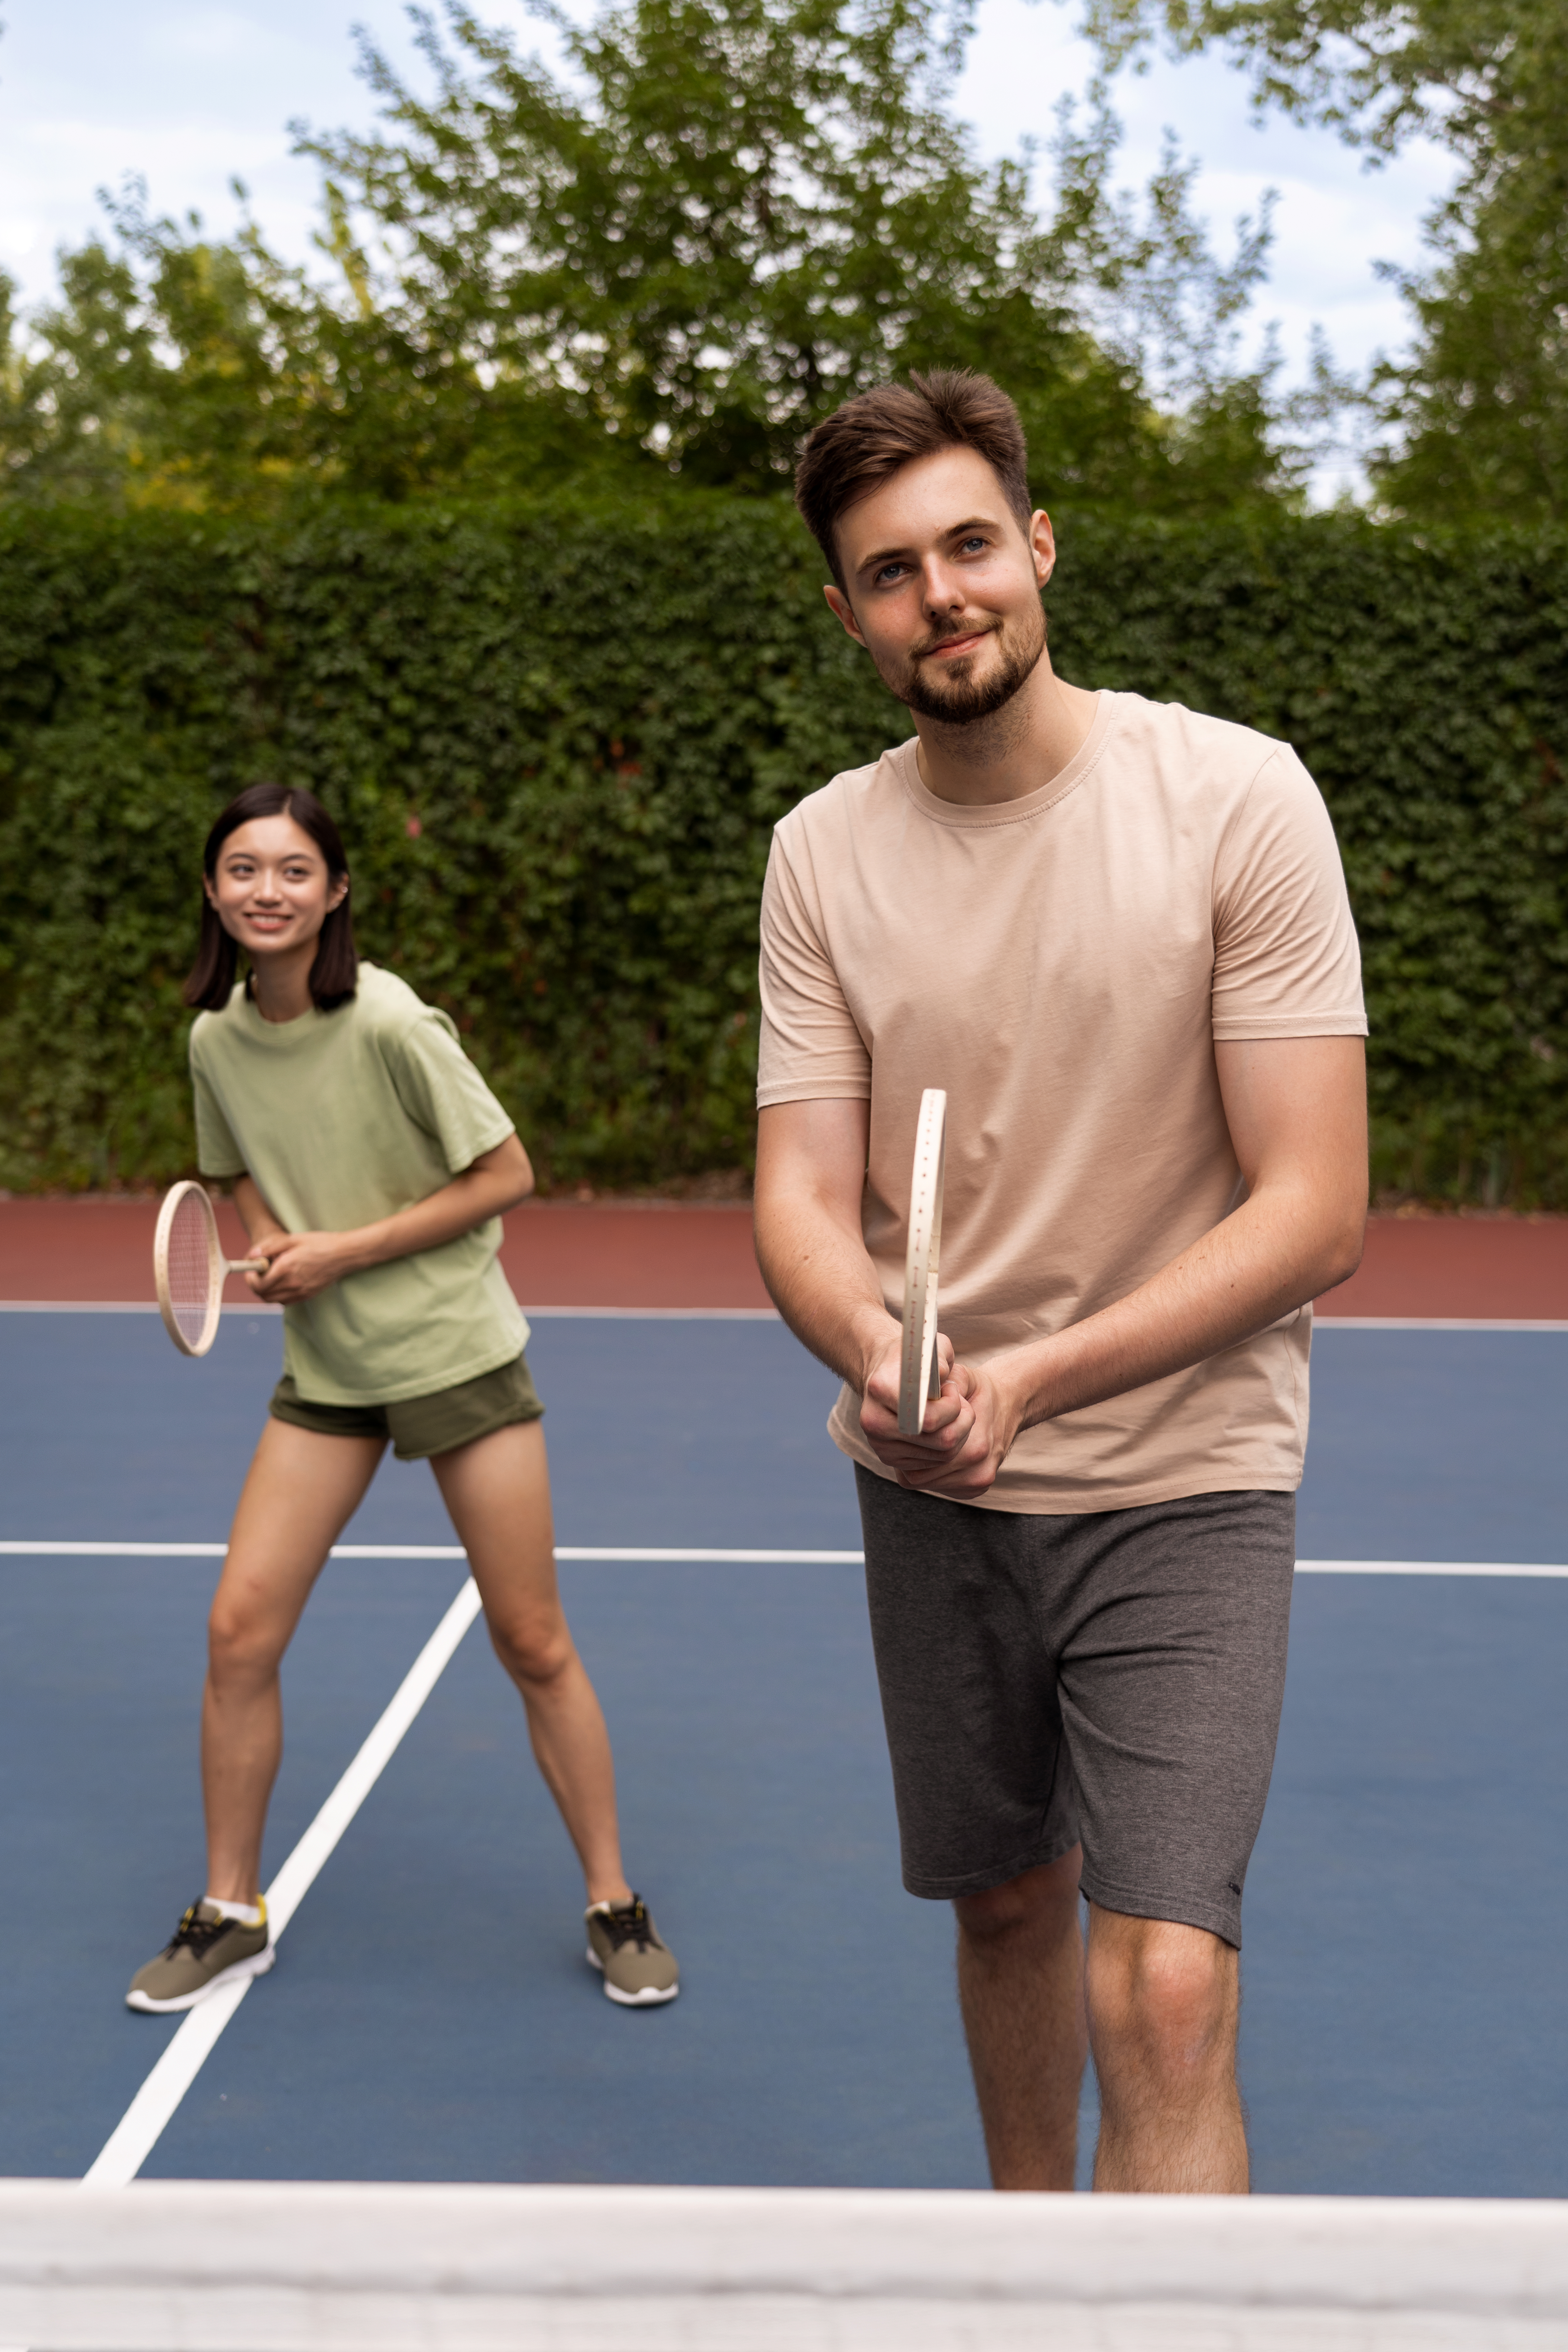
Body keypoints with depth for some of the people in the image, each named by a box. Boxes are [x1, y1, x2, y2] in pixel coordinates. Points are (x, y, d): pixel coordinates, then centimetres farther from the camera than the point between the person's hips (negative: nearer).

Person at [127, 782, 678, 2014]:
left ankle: (615, 1907, 17)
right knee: (241, 1632, -2)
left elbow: (505, 1174, -13)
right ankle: (230, 1912, 16)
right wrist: (270, 1240, -6)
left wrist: (347, 1250, -17)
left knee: (535, 1646, 1)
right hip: (325, 1369, 5)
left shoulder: (390, 1023, -17)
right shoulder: (216, 1039, -1)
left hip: (457, 1351, -4)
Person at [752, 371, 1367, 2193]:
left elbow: (1314, 1216, -16)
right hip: (931, 1492, 4)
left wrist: (1026, 1381, -25)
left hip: (1182, 1478, -4)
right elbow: (804, 1199, -4)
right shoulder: (823, 851, -1)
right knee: (1004, 1904, 20)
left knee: (1163, 1994, -16)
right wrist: (885, 1354, -27)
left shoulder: (1235, 796, -13)